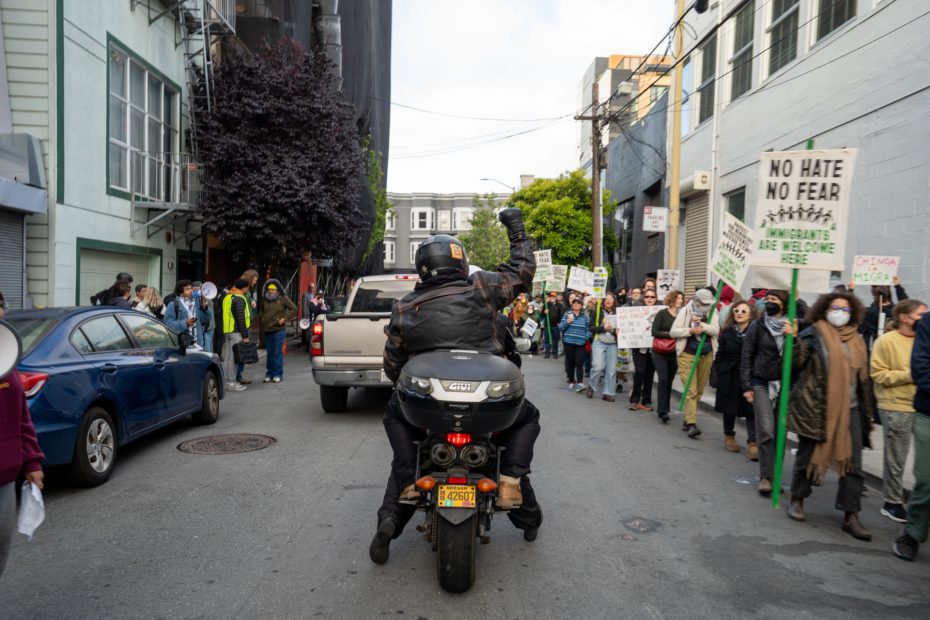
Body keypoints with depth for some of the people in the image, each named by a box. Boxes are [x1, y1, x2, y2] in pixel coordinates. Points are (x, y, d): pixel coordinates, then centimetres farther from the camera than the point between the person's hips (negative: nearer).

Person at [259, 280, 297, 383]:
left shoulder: (283, 299, -1)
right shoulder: (266, 300, 15)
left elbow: (294, 309, -4)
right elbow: (262, 311, 32)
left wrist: (284, 318, -10)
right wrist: (261, 319, 15)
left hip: (279, 329, -5)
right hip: (267, 330, 5)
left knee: (278, 352, -5)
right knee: (269, 353, 8)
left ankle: (278, 374, 2)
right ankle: (269, 374, 15)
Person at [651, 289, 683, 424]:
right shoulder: (662, 313, -4)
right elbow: (654, 332, -10)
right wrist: (670, 334, -16)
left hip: (674, 353, 4)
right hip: (660, 353, -4)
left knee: (669, 381, 7)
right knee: (663, 379, -14)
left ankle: (664, 410, 18)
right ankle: (662, 411, -12)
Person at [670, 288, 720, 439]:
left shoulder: (711, 312, 3)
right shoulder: (685, 311, -2)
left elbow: (715, 329, -11)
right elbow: (673, 331, -6)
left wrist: (701, 324, -26)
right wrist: (690, 330, -19)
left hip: (706, 356, 3)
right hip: (687, 355, -3)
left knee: (699, 391, 9)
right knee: (691, 390, -10)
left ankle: (687, 419, 22)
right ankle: (691, 424, -13)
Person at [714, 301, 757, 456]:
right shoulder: (727, 332, 4)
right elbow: (720, 355, 7)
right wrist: (719, 373, 1)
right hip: (729, 377, 3)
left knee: (751, 410, -3)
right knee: (729, 408, 16)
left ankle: (752, 443, 3)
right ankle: (729, 436, 34)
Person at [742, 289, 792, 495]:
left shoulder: (791, 327, 4)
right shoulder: (758, 326, 0)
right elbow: (747, 357, 1)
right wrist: (747, 386, -3)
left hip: (784, 384, 2)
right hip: (761, 383, -2)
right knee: (766, 430, -10)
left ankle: (772, 475, 18)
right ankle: (765, 477, -2)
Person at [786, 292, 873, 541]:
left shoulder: (857, 339, 12)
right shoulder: (813, 334, -4)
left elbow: (863, 377, 17)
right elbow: (795, 364, -13)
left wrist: (866, 413, 16)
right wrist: (795, 341, -30)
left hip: (849, 409, 5)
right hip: (815, 407, -4)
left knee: (853, 463, 2)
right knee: (807, 455, 8)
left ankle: (850, 516, 9)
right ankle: (797, 500, 27)